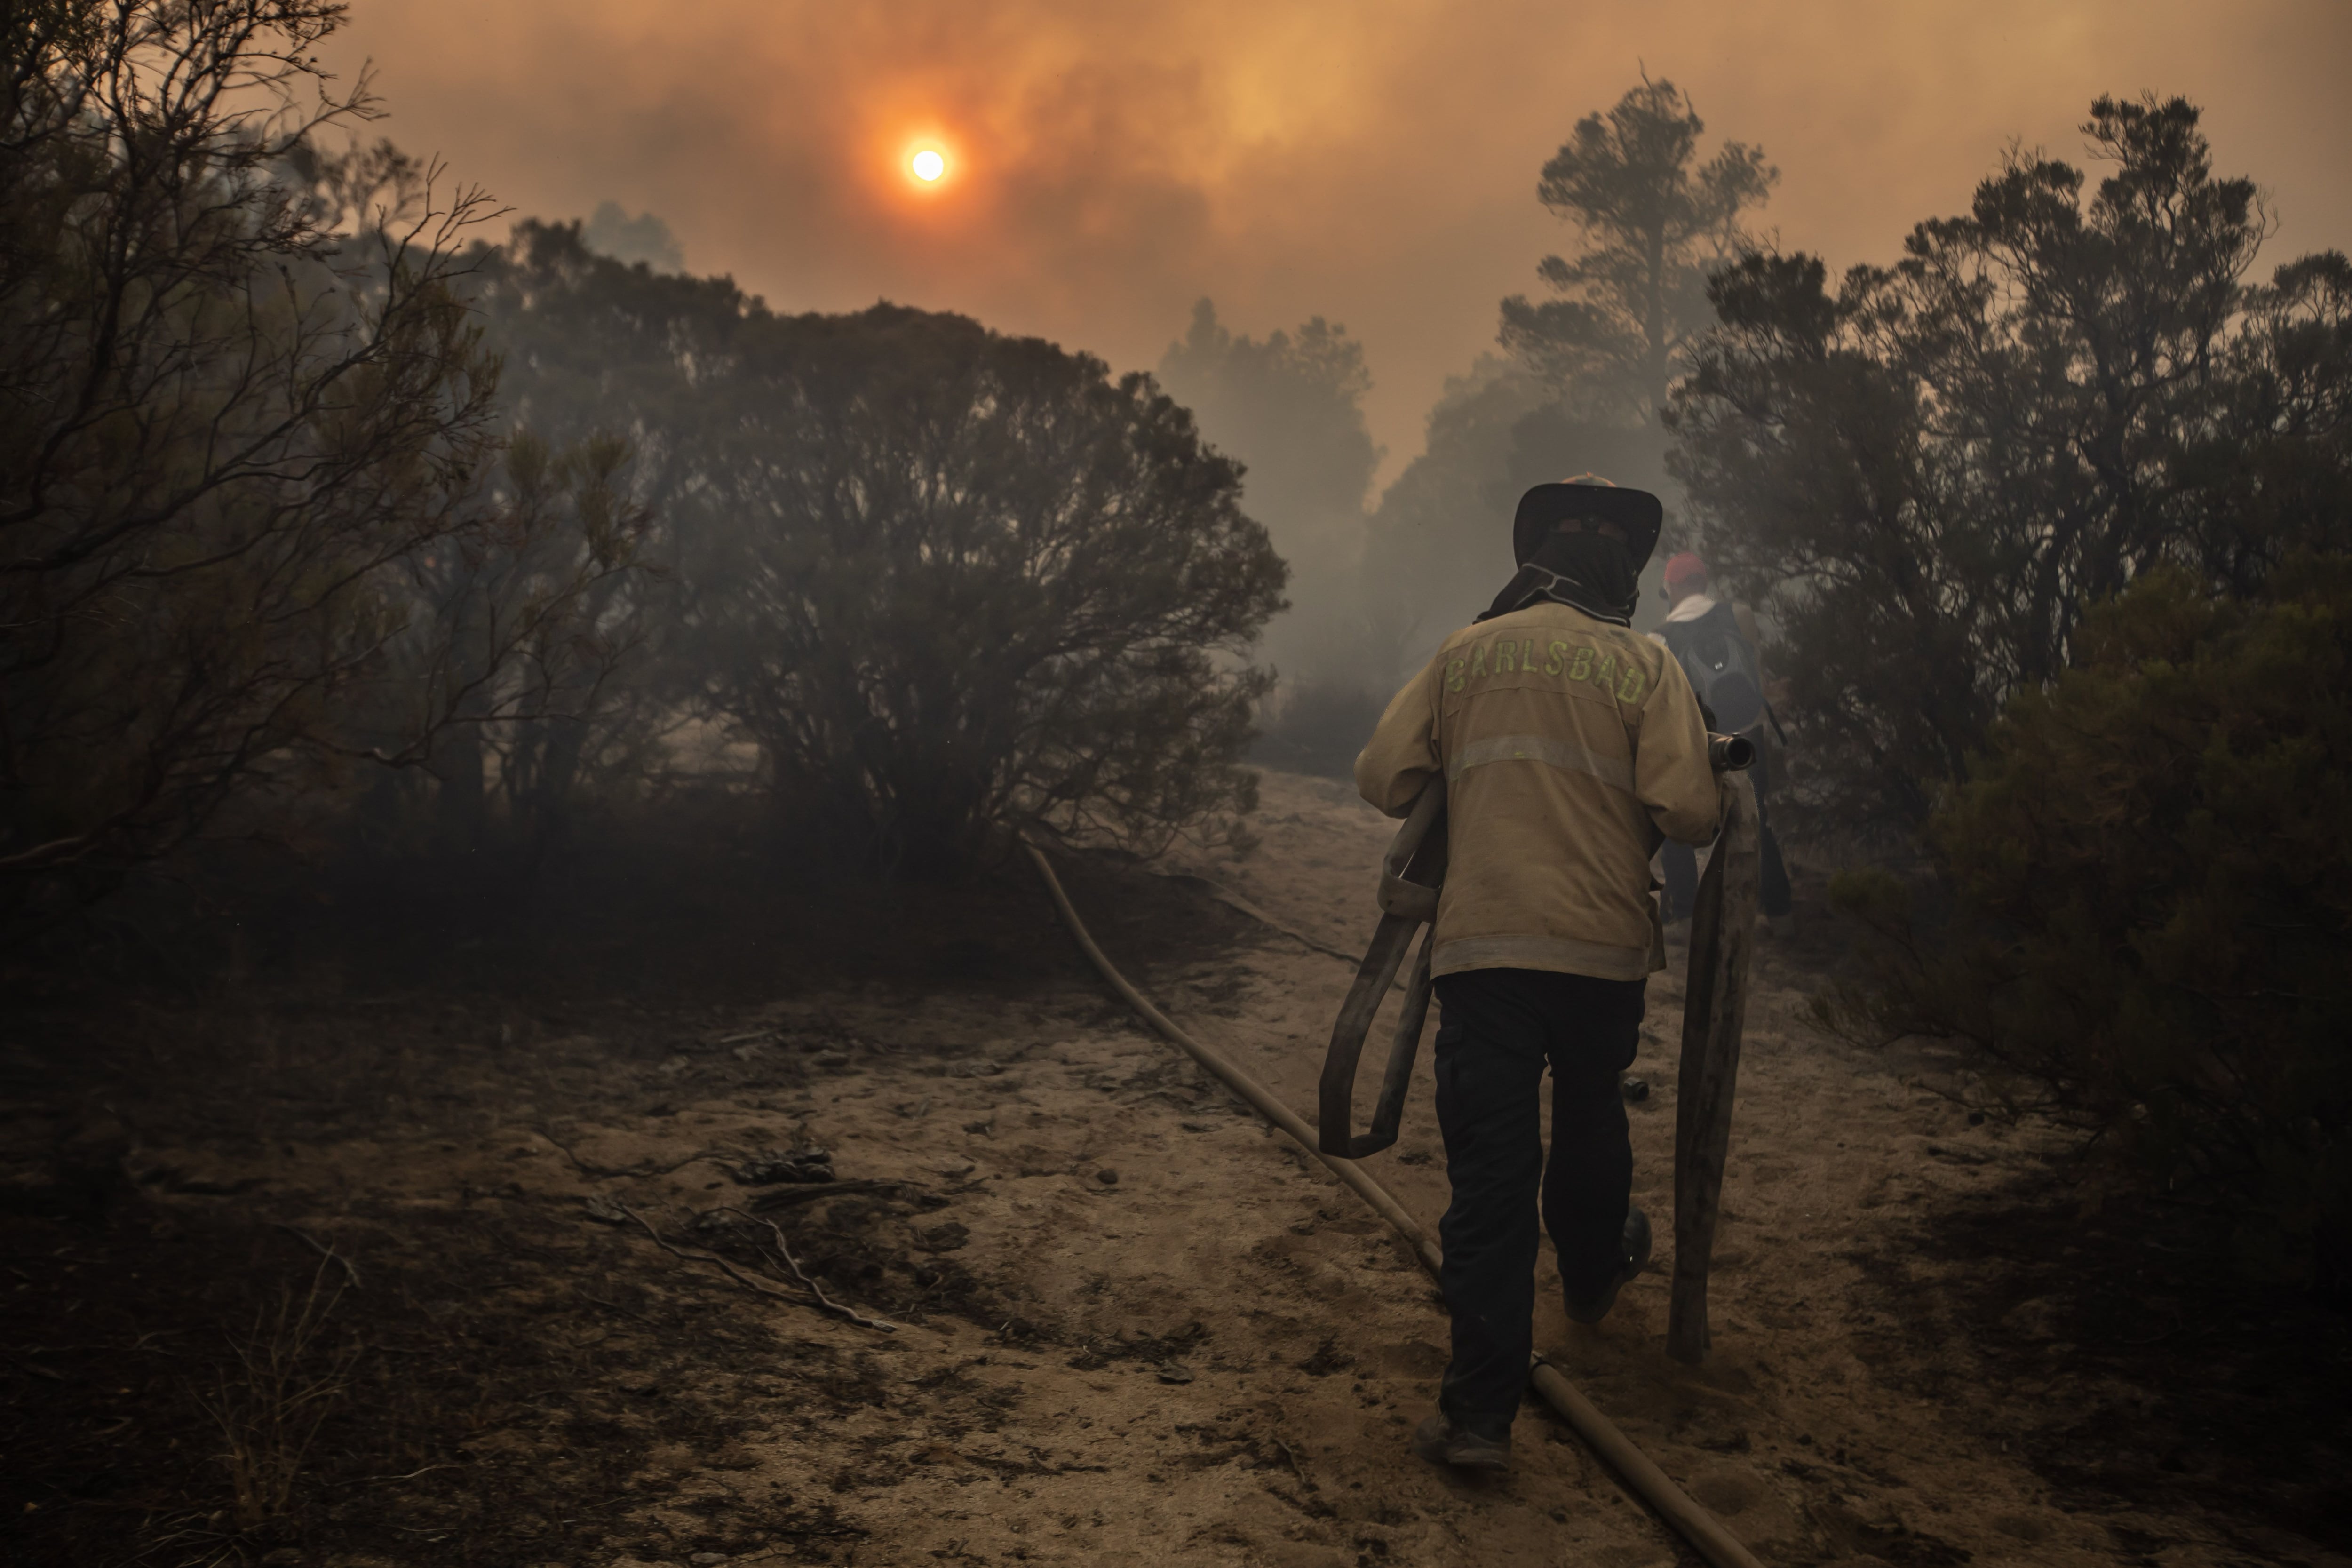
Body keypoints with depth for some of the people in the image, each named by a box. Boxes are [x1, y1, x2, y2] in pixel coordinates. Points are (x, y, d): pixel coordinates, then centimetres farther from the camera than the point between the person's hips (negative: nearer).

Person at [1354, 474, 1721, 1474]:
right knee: (1591, 1118, 26)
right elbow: (1688, 812, -11)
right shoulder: (1646, 665, 0)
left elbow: (1383, 778, 3)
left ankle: (1480, 1412, -3)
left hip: (1482, 946, 0)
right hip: (1605, 945, 0)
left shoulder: (1465, 654, 5)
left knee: (1489, 1172, -1)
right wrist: (1661, 811, 13)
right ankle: (1594, 1273, 52)